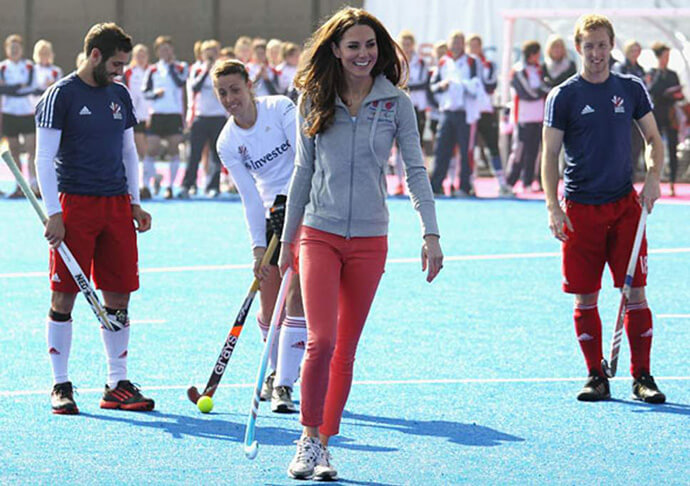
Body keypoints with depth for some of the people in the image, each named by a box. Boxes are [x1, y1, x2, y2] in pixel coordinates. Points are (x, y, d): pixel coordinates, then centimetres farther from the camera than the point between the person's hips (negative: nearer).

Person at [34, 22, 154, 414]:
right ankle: (61, 386, 5)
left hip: (117, 204, 6)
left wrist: (135, 203, 14)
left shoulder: (120, 95, 13)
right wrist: (54, 213, -13)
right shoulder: (61, 95, -5)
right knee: (65, 297, -3)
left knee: (118, 297, 5)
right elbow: (44, 158, -7)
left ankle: (118, 385, 12)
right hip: (74, 204, -5)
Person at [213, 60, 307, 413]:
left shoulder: (280, 108, -8)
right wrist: (258, 247, -11)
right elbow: (250, 197, -2)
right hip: (273, 217, 4)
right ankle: (276, 373, 28)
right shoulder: (227, 143, 1)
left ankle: (283, 385, -11)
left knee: (296, 298, -13)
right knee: (269, 308, 1)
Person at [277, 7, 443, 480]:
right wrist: (287, 239, 11)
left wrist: (431, 232, -14)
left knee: (346, 350, 6)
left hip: (369, 239, 1)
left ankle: (323, 445, 16)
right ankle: (309, 437, 0)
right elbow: (303, 173, 9)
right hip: (319, 234, -1)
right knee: (321, 341, -14)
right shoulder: (314, 102, 2)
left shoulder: (397, 103, 0)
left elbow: (416, 169, -3)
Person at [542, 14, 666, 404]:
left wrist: (654, 177, -3)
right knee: (586, 299, 1)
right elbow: (551, 154, -1)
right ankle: (597, 377, 11)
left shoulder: (631, 89, 6)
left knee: (635, 292, -3)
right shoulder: (564, 97, -1)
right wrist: (553, 206, -10)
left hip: (625, 204, 1)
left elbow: (654, 138, 14)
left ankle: (642, 377, 2)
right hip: (581, 209, -1)